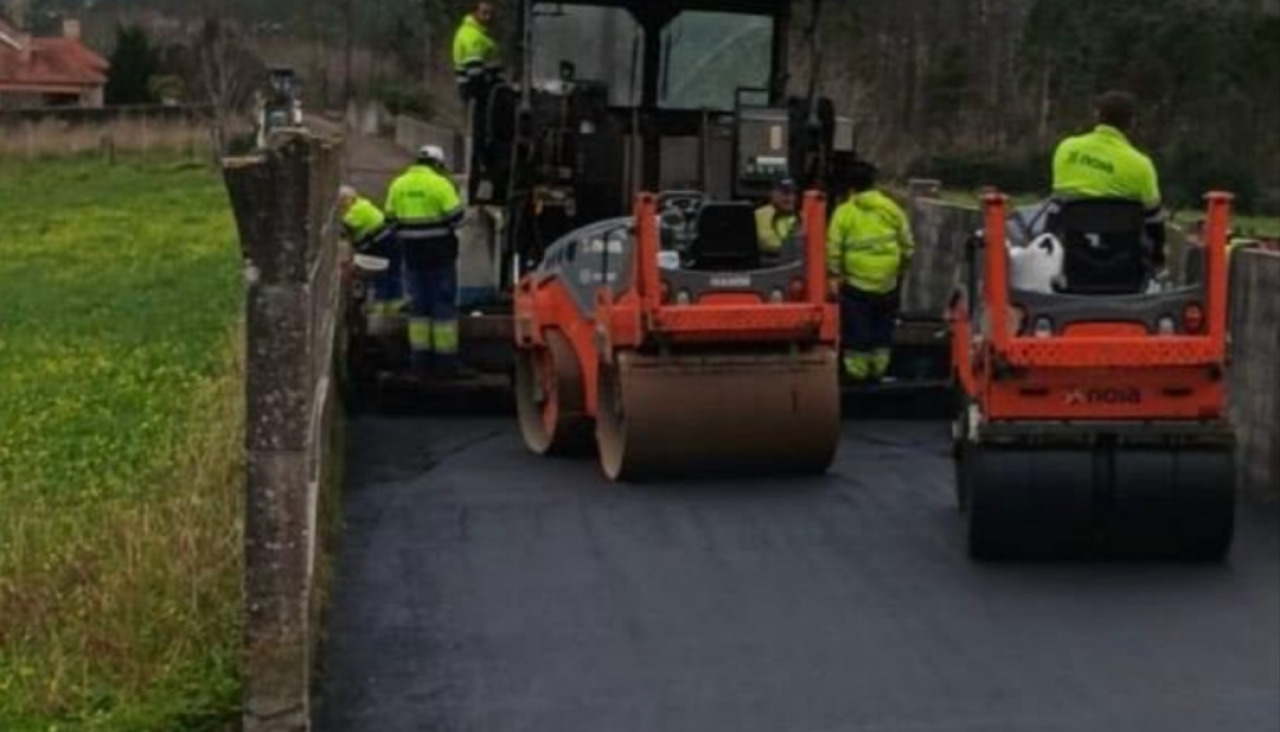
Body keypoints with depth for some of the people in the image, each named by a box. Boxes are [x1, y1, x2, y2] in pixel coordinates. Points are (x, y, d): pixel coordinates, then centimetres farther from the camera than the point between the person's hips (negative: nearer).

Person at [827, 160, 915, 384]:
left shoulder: (844, 213, -8)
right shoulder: (891, 209, 2)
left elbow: (834, 249, -11)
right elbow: (907, 244, 7)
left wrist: (835, 275, 1)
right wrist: (902, 269, 21)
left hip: (856, 283, -3)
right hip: (888, 282, 3)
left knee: (856, 332, 6)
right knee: (883, 331, 17)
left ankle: (857, 371, 8)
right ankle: (878, 370, 23)